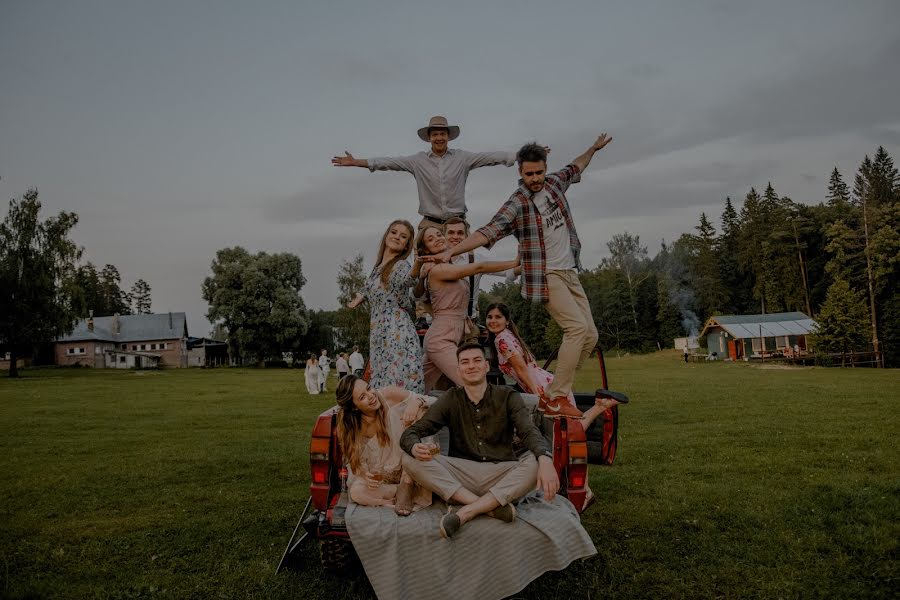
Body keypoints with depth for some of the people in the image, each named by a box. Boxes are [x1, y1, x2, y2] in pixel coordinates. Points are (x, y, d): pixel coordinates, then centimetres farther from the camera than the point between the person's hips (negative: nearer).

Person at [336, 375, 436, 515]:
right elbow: (356, 462, -4)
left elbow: (434, 402, -10)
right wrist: (365, 474, -27)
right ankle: (414, 493, -15)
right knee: (356, 492, -32)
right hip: (380, 478, 0)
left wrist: (416, 402, -32)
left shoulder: (390, 396, -15)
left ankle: (407, 487, -21)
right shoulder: (351, 427, -12)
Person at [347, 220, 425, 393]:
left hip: (397, 332, -7)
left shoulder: (401, 265, -6)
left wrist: (418, 264, -50)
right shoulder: (377, 267, 17)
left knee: (399, 385, -12)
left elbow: (407, 279, -31)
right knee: (381, 387, 6)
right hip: (378, 334, 7)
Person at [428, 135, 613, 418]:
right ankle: (555, 397, -19)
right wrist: (451, 250, -34)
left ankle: (558, 387, 11)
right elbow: (487, 232, -23)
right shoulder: (516, 204, -13)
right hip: (547, 276, -8)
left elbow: (574, 168, 30)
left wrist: (594, 148, 36)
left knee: (590, 335, 4)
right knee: (577, 327, -22)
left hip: (570, 272, 8)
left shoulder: (554, 183, 7)